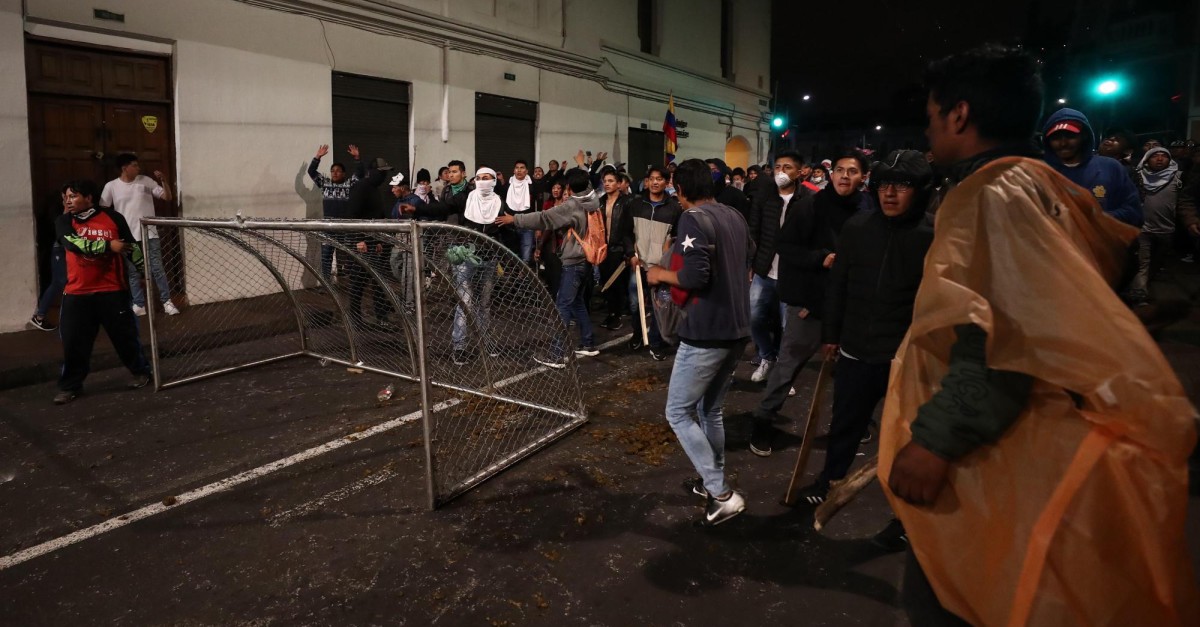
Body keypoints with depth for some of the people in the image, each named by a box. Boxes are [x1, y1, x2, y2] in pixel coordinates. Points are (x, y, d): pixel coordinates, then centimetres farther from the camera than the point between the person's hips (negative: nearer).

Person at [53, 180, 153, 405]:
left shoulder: (113, 218, -1)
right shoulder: (64, 222, 3)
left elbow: (132, 247, 6)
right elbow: (75, 243, -17)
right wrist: (108, 245, -22)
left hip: (113, 291, -2)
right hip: (77, 293, 2)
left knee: (125, 336, 5)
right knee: (73, 341, 4)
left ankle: (141, 371, 25)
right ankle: (70, 386, 18)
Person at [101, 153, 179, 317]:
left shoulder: (146, 181, 1)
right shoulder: (111, 186, -1)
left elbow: (168, 197, 1)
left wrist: (164, 181, -15)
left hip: (149, 234, 0)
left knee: (157, 269, -1)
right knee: (133, 272, 6)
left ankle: (167, 302, 4)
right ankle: (139, 305, 13)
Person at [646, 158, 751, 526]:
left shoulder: (693, 219, -15)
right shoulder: (736, 217, 11)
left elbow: (695, 277, -24)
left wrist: (661, 274, -6)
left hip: (706, 333, -9)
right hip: (737, 329, 9)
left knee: (679, 413, 3)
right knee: (711, 410, 21)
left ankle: (722, 494, 3)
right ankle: (714, 483, 32)